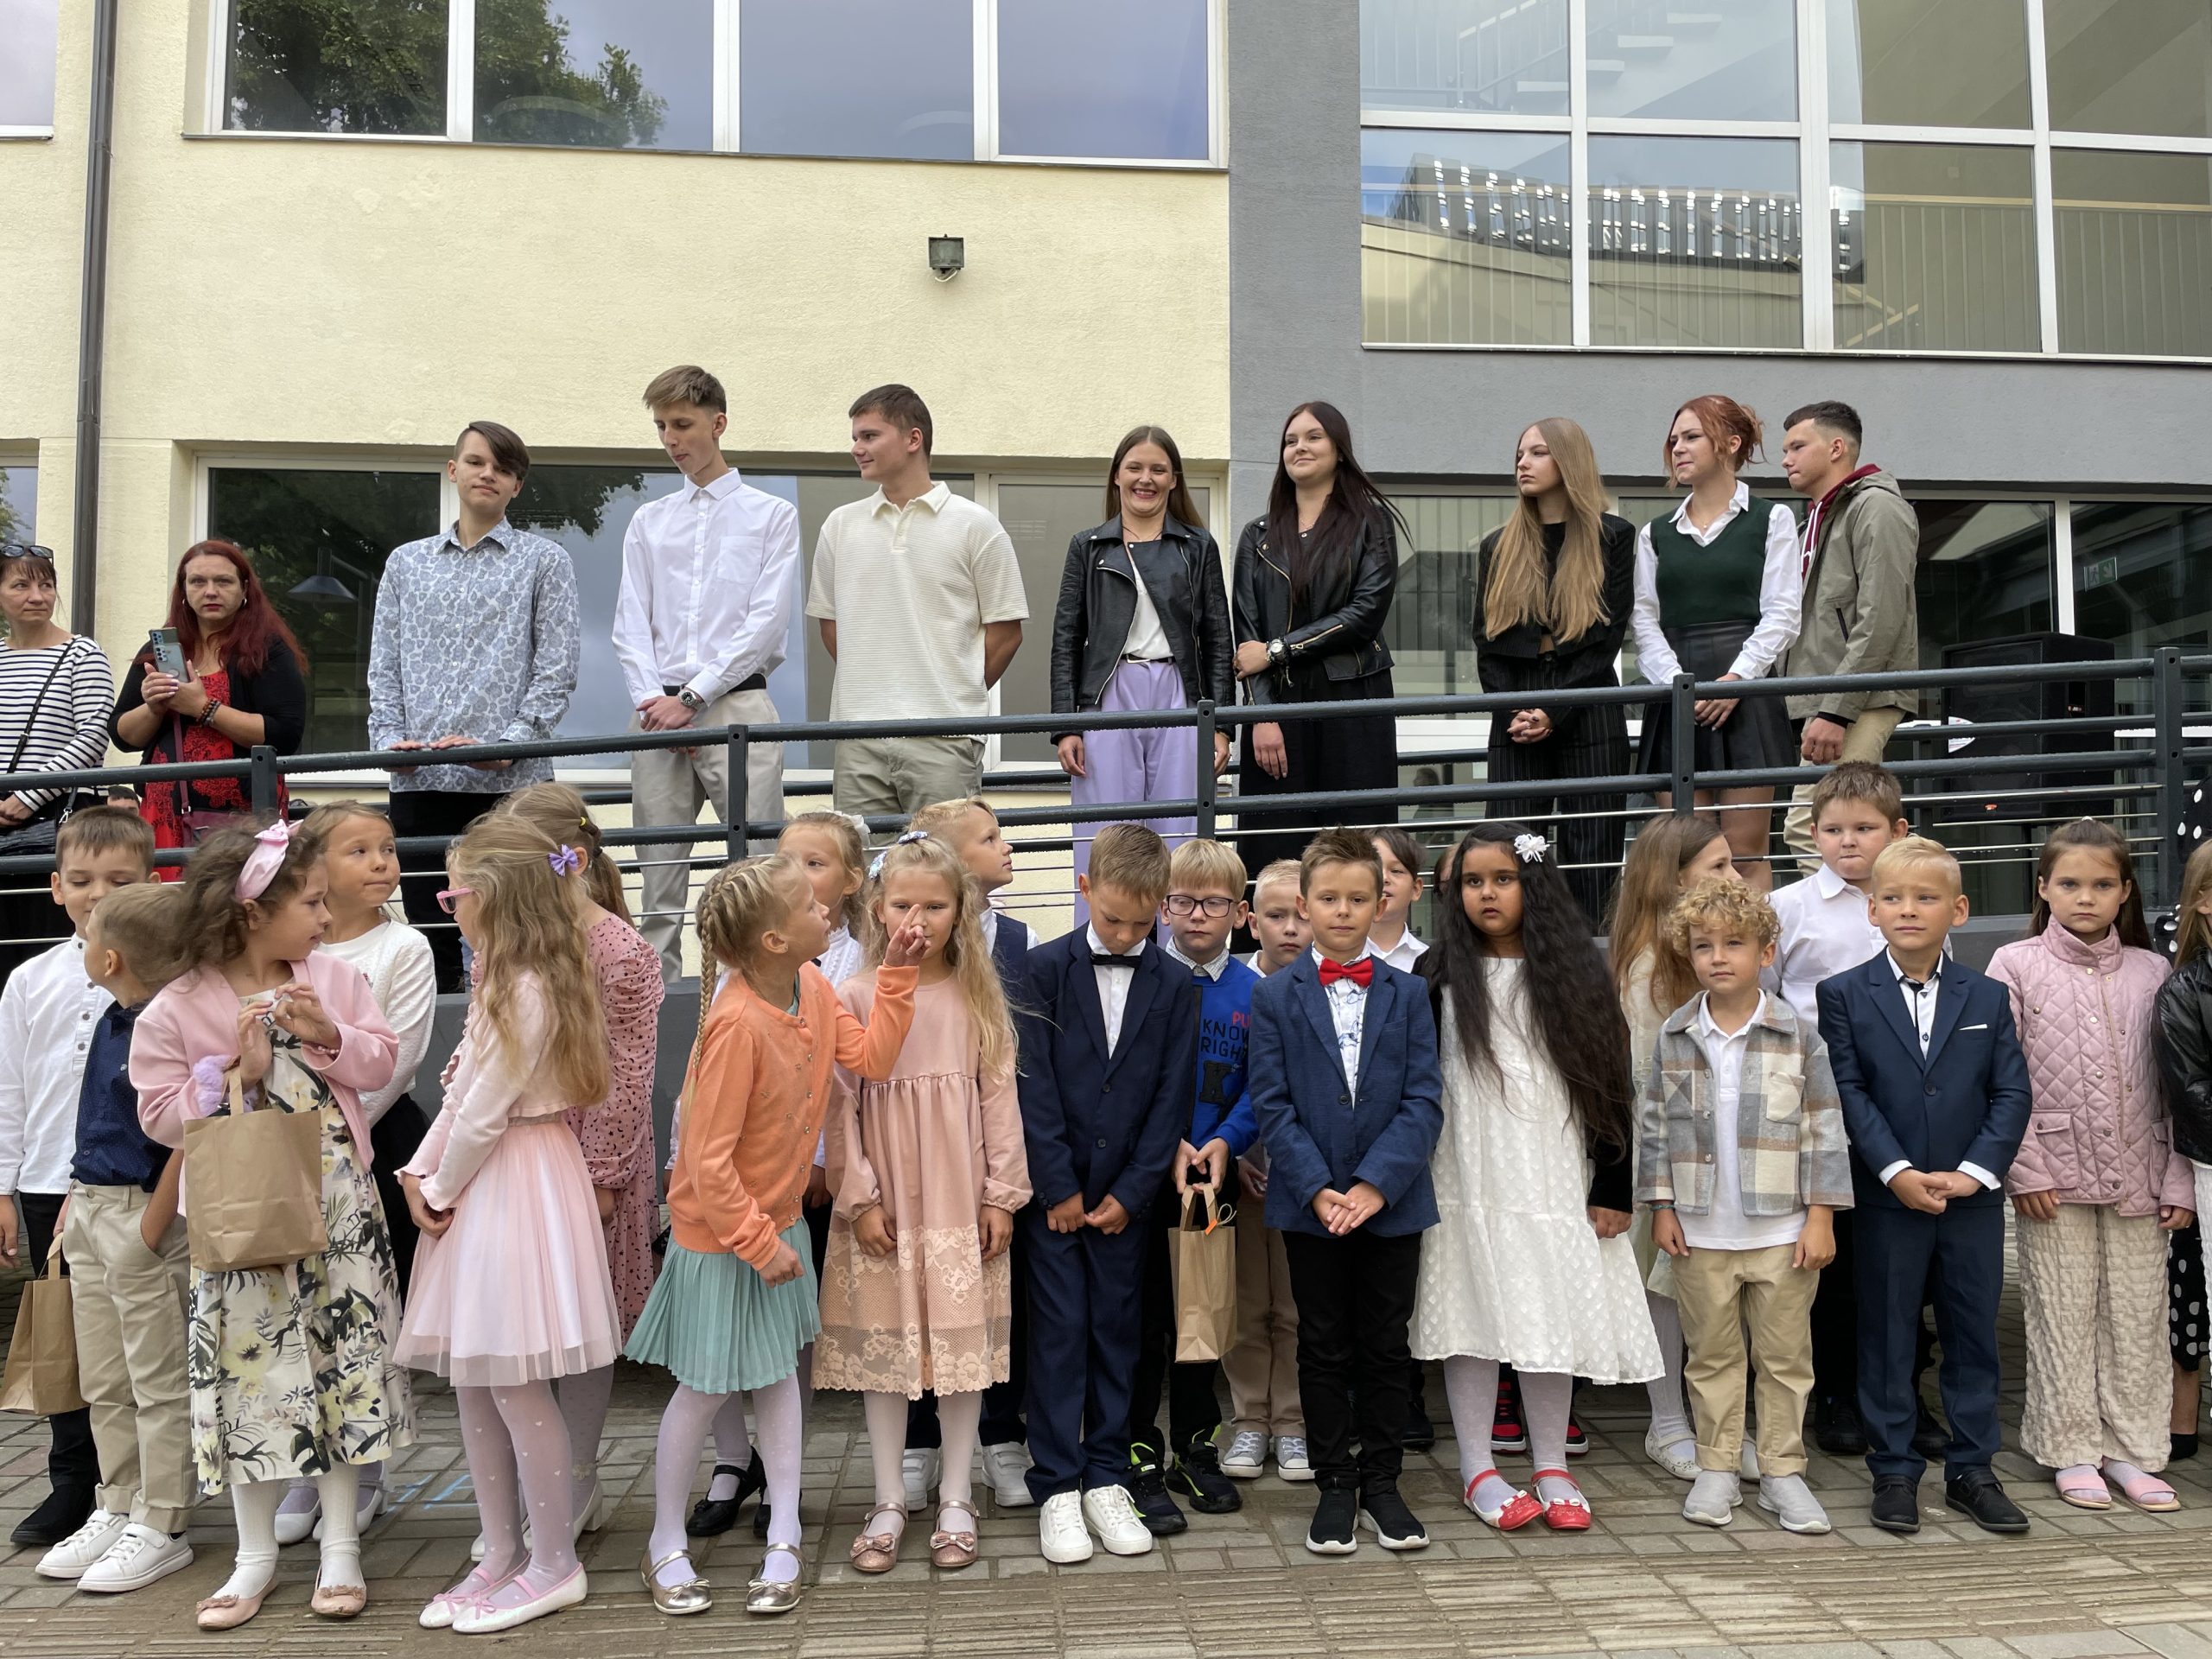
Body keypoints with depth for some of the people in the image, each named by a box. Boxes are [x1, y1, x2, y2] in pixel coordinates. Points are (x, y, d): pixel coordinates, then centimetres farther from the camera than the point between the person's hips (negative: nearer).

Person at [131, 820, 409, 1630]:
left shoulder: (335, 979, 1)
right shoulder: (176, 1010, -7)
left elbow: (381, 1060, 2)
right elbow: (161, 1115, -7)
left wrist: (328, 1036, -15)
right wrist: (237, 1074, -18)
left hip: (339, 1205, 2)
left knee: (345, 1360, 6)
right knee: (249, 1366, 4)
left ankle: (340, 1545, 20)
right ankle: (255, 1555, 22)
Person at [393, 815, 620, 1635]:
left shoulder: (527, 991, -19)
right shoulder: (502, 981, 13)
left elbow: (484, 1111, -16)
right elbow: (460, 1089, 14)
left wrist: (441, 1189, -3)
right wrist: (419, 1172, 5)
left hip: (516, 1189, -10)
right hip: (480, 1186, 10)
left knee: (515, 1385, -2)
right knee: (474, 1384, 13)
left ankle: (554, 1566, 11)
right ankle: (502, 1553, 24)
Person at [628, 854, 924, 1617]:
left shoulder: (812, 988, -6)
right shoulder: (737, 1024, -31)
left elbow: (872, 1057, -3)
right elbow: (708, 1161, -27)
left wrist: (896, 974, -10)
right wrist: (760, 1244, -19)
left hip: (778, 1219, 8)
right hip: (718, 1236, -7)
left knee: (781, 1370, 13)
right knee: (708, 1388, 6)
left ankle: (783, 1538, 24)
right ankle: (666, 1546, 26)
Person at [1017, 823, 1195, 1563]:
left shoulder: (1173, 986, 1)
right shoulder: (1045, 969, -3)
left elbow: (1171, 1099, 1)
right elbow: (1033, 1086, -6)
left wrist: (1131, 1192, -5)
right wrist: (1058, 1187, -9)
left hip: (1126, 1195, 2)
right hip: (1054, 1189, -2)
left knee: (1118, 1330, 7)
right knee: (1059, 1331, -1)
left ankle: (1106, 1479, 18)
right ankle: (1058, 1488, 8)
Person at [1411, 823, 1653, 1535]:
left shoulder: (1573, 975, 5)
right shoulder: (1441, 978, 3)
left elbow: (1611, 1084, 4)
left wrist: (1613, 1190, 0)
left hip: (1556, 1178, 1)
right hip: (1469, 1179, -1)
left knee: (1554, 1316, 4)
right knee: (1474, 1315, 2)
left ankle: (1553, 1468, 17)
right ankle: (1477, 1470, 14)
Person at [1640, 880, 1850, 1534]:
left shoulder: (1799, 1035, -5)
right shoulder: (1675, 1037, 0)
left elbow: (1824, 1129, -3)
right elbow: (1653, 1125, 5)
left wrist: (1821, 1215, -6)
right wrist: (1661, 1206, 1)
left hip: (1782, 1228, -1)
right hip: (1701, 1231, 1)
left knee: (1785, 1357, 9)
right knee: (1711, 1355, 11)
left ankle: (1783, 1472, 21)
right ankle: (1716, 1470, 22)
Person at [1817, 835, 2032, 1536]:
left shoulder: (1988, 997, 5)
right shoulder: (1844, 996, -2)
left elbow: (2011, 1094, 1)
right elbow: (1850, 1094, -7)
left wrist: (1974, 1171, -11)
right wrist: (1898, 1173, -16)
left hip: (1973, 1199, 2)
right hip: (1887, 1199, -2)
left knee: (1973, 1337, 10)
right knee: (1887, 1339, 6)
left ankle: (1972, 1470, 23)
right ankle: (1894, 1472, 17)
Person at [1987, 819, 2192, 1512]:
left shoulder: (2152, 973, 6)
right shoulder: (2016, 966, -2)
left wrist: (2180, 1181, 2)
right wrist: (2024, 1168, -11)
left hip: (2138, 1176, 3)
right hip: (2054, 1175, -2)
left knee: (2138, 1313, 7)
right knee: (2063, 1314, 4)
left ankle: (2131, 1448, 19)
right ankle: (2073, 1449, 16)